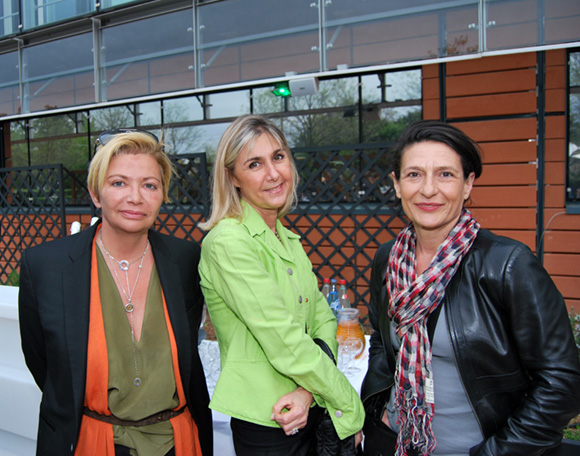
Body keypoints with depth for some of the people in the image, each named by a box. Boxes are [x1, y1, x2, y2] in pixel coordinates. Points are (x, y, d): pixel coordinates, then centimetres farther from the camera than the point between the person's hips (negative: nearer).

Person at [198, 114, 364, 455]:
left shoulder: (288, 239, 7)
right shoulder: (228, 242, -19)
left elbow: (323, 318, 2)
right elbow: (286, 344, -22)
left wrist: (311, 389, -15)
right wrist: (352, 408, -12)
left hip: (313, 411, 7)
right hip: (266, 426, -6)